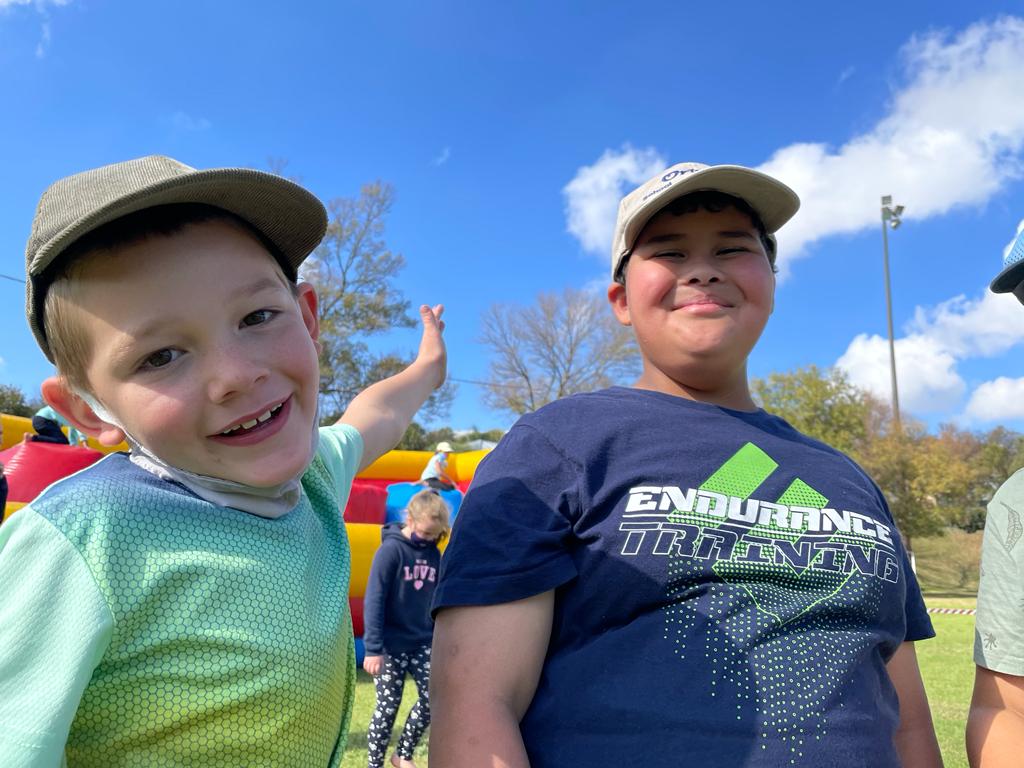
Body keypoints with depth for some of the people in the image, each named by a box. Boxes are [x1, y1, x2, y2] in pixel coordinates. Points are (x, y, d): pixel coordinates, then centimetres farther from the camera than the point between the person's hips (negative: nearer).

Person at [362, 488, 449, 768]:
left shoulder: (434, 554, 3)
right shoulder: (391, 550, -15)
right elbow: (373, 601, -16)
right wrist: (373, 648, -18)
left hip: (422, 643, 6)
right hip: (391, 645, -6)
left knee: (433, 699, 4)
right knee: (388, 707, 2)